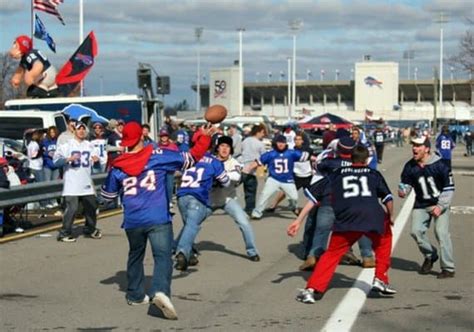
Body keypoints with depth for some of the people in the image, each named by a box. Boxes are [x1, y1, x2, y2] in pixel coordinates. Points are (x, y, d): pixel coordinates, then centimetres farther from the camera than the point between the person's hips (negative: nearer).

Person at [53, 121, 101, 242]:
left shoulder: (90, 146, 12)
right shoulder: (67, 145, -4)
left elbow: (96, 157, 10)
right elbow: (56, 161, -10)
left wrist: (96, 160, -14)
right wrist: (69, 159, -26)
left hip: (87, 184, 6)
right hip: (72, 185, -6)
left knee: (91, 206, 14)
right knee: (71, 208, -11)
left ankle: (90, 229, 33)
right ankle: (64, 233, -3)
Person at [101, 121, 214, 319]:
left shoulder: (117, 166, 5)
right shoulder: (157, 156, -2)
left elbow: (107, 195, 18)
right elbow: (191, 158, 3)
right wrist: (204, 137, 16)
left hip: (132, 221, 4)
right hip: (158, 219, -4)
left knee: (135, 256, 24)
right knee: (163, 256, -10)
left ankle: (135, 295, 32)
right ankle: (160, 290, -34)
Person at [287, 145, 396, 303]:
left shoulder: (337, 174, 26)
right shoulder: (374, 174, 26)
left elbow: (314, 195, 18)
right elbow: (388, 198, 15)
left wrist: (298, 221, 17)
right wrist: (390, 217, 33)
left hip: (347, 219, 0)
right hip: (374, 217, 0)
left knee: (332, 254, 12)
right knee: (384, 239, 31)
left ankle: (312, 289, -3)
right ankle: (380, 279, 26)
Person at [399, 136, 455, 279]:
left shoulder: (440, 166, -17)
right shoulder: (410, 166, -5)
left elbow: (449, 188, -12)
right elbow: (405, 184, 6)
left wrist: (440, 206, -19)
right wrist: (402, 191, -19)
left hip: (440, 204, -4)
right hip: (421, 205, 4)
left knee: (441, 232, -15)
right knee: (416, 231, -9)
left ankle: (448, 268, -6)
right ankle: (430, 256, 19)